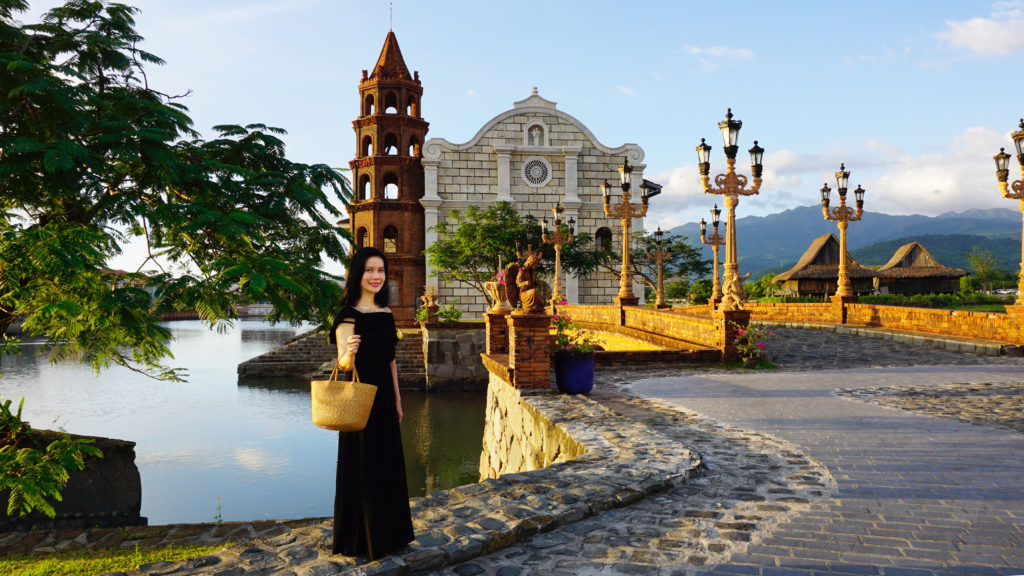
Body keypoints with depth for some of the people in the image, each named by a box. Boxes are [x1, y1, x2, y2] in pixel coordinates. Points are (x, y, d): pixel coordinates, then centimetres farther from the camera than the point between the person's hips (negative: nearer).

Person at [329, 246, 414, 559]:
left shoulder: (385, 313, 9)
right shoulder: (349, 314, -12)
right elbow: (344, 364, -19)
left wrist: (397, 399, 15)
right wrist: (349, 352, -41)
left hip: (384, 397, 7)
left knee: (387, 463, 15)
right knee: (362, 466, 2)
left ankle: (387, 531, 30)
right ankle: (361, 538, 17)